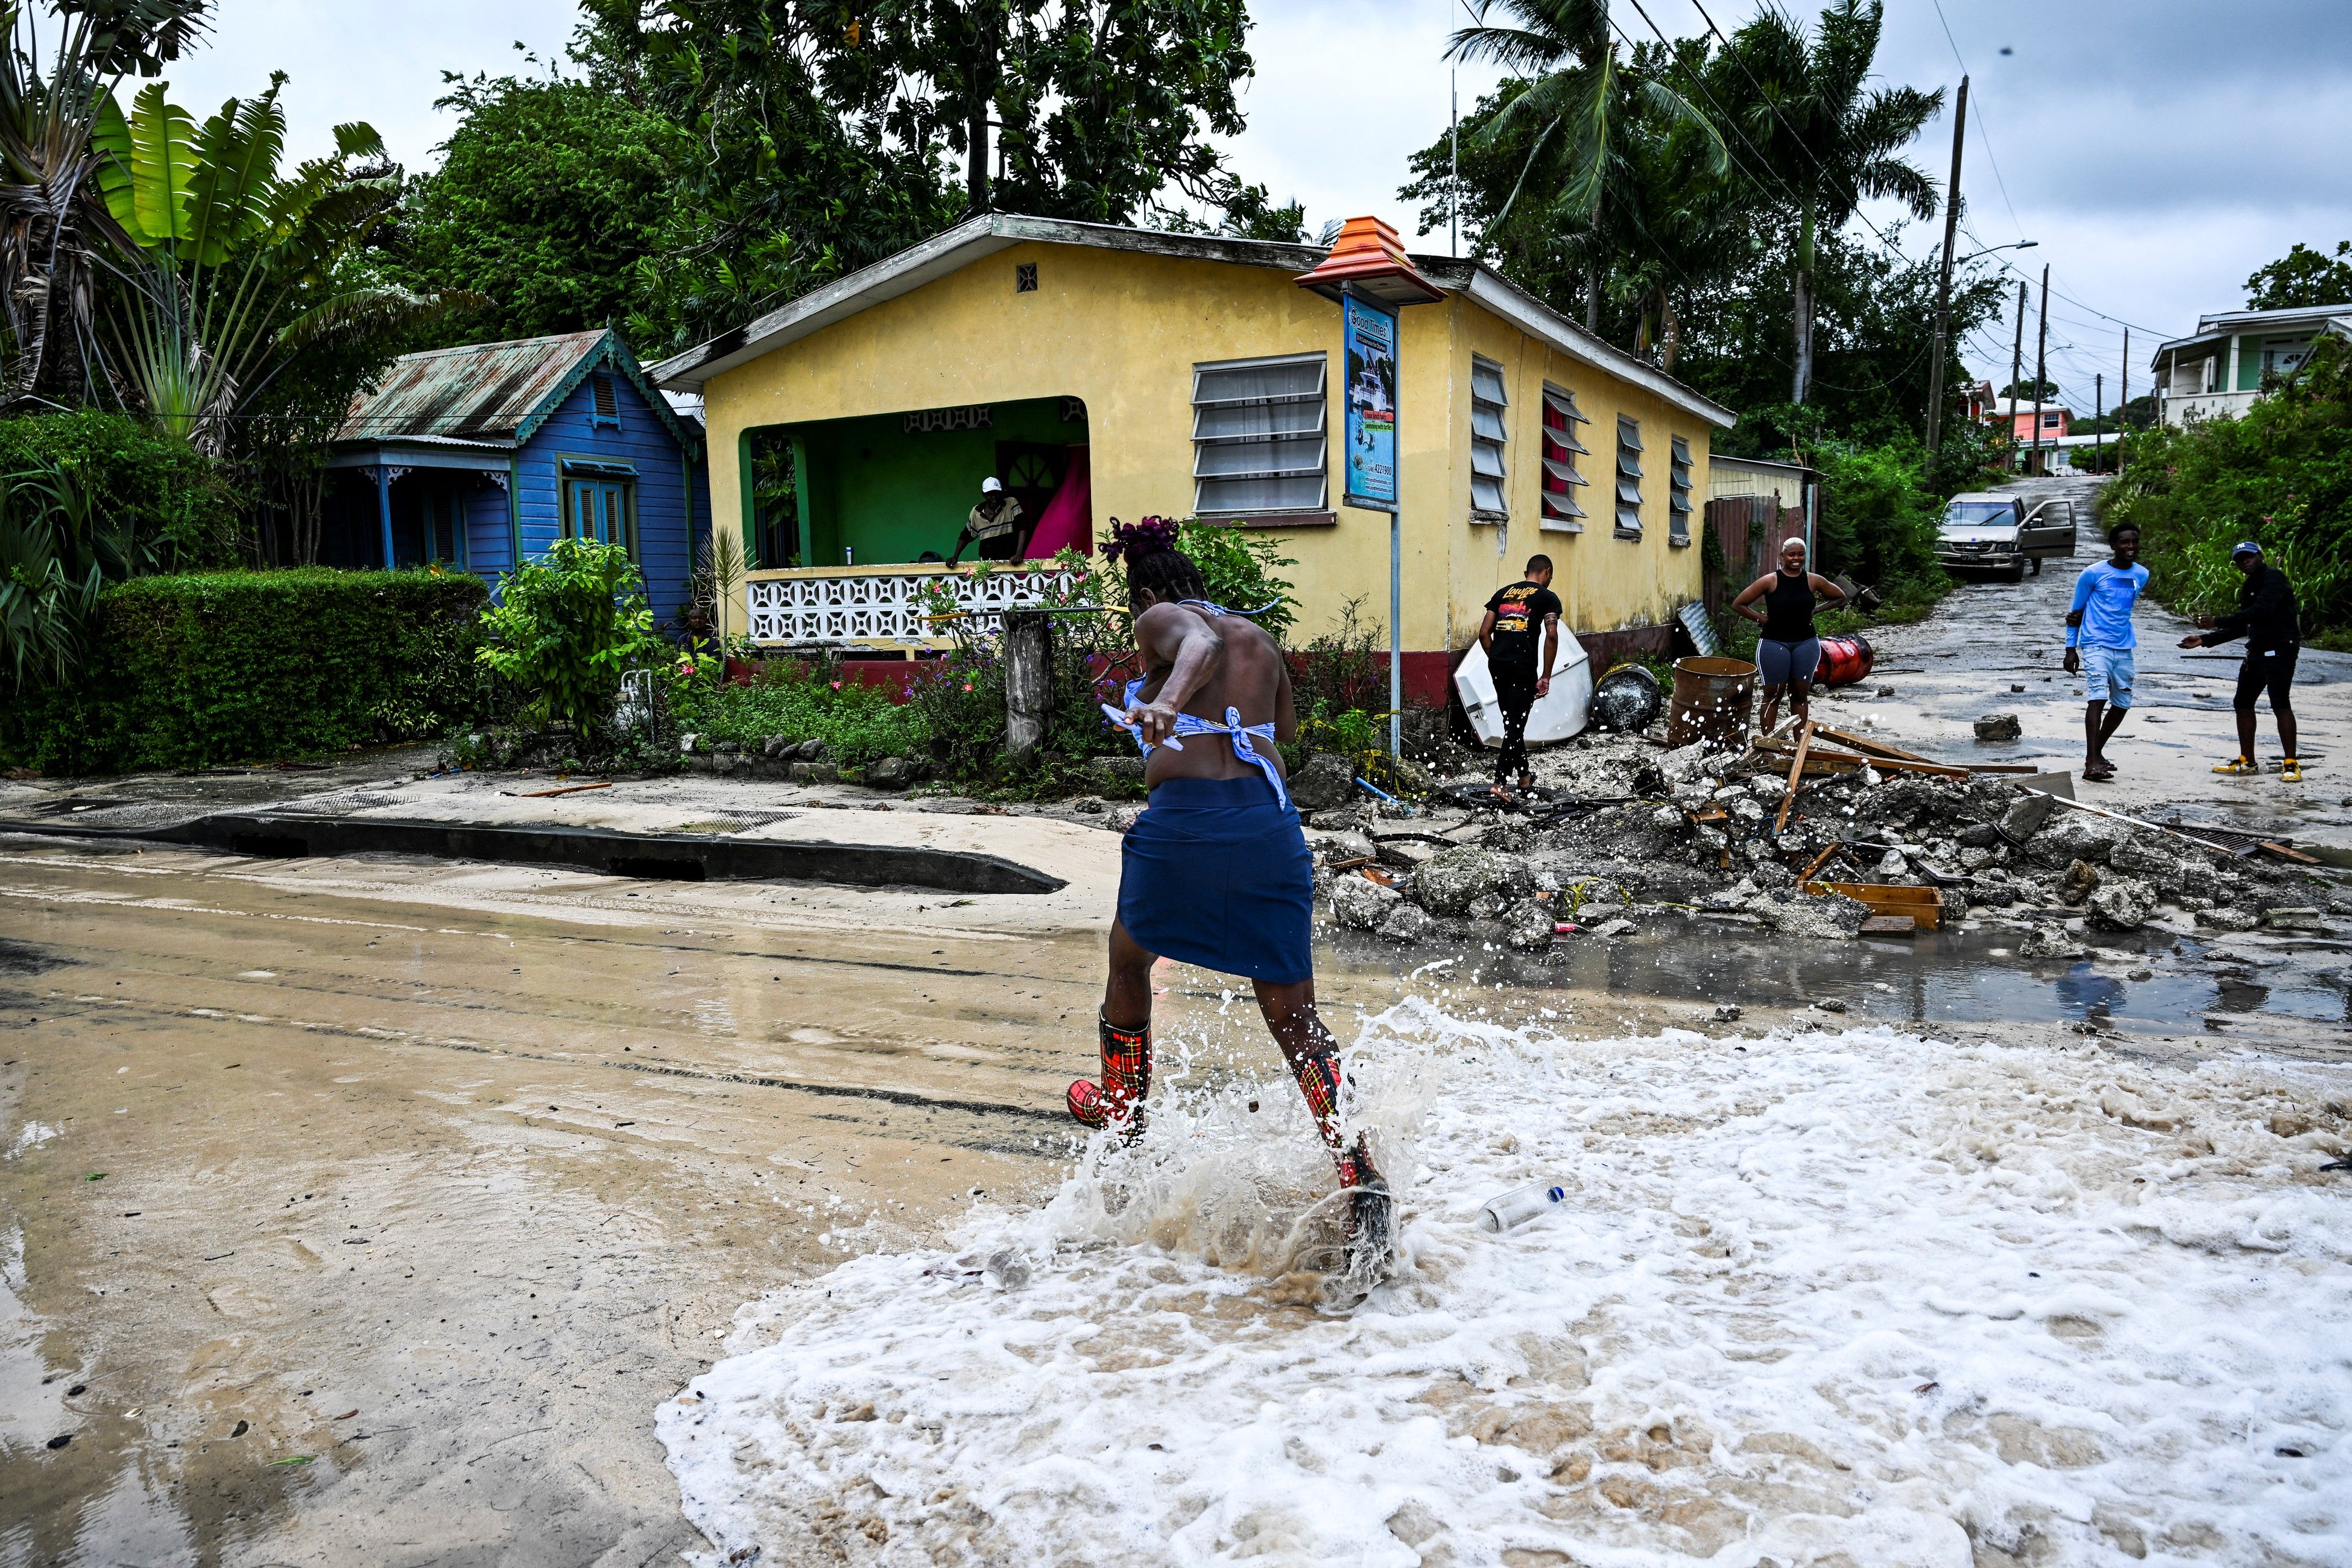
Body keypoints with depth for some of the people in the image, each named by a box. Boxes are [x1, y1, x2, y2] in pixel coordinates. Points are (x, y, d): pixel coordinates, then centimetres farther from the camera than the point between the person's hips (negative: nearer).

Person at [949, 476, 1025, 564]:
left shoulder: (1011, 503, -1)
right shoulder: (976, 512, 8)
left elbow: (1022, 529, -10)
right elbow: (966, 536, 19)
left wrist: (1019, 554, -22)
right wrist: (955, 557, 8)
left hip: (1010, 561, -3)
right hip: (987, 564, 3)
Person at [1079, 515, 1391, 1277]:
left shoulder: (1161, 618, 7)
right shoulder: (1261, 641, 23)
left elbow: (1201, 645, -18)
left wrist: (1166, 702, -37)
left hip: (1185, 818, -4)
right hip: (1271, 818, 4)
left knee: (1129, 960, 25)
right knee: (1295, 1019, 6)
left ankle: (1122, 1108, 44)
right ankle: (1362, 1182, -11)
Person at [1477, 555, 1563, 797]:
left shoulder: (1503, 593, 17)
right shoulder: (1547, 597, 3)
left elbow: (1484, 633, 11)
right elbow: (1551, 635, -10)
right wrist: (1545, 678, -6)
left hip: (1497, 665, 5)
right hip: (1523, 667, -5)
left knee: (1512, 722, 18)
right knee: (1516, 724, 1)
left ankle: (1525, 775, 33)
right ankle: (1499, 783, -6)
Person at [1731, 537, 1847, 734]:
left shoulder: (1814, 581, 1)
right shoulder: (1770, 581, -7)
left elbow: (1840, 597, 15)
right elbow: (1738, 604, -4)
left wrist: (1814, 610, 4)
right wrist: (1761, 618, -8)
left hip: (1806, 643, 3)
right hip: (1774, 643, -3)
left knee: (1800, 694, 9)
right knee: (1773, 695, 2)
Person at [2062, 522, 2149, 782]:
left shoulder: (2142, 575, 9)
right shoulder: (2094, 573, -4)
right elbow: (2077, 611, 2)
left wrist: (2081, 616, 3)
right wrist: (2071, 648, -2)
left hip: (2124, 648, 6)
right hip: (2096, 645, -6)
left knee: (2122, 703, 9)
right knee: (2099, 697, -18)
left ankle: (2096, 752, 26)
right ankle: (2091, 762, -23)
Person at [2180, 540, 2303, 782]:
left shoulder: (2273, 578, -9)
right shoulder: (2248, 587, 19)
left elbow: (2261, 610, -24)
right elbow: (2242, 627, 22)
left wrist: (2218, 623, -26)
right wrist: (2205, 640, 16)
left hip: (2280, 648, -10)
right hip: (2257, 651, 10)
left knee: (2280, 703, -15)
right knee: (2243, 703, 12)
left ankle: (2291, 765, -14)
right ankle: (2247, 762, 21)